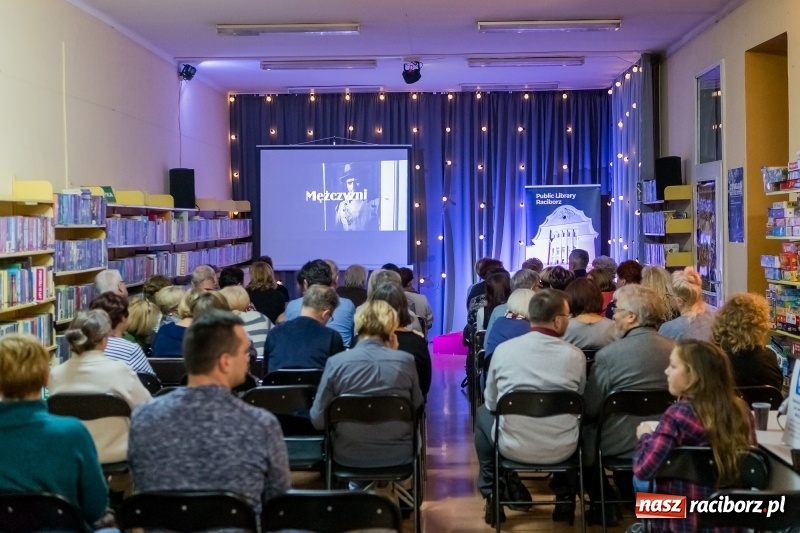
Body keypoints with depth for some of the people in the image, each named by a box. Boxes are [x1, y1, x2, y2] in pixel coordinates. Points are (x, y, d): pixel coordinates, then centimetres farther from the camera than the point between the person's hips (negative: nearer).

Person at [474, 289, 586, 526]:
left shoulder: (503, 349, -8)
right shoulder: (576, 355, -8)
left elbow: (491, 403, 5)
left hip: (513, 447, -1)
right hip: (562, 450, 1)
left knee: (483, 413, 28)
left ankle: (493, 495, 29)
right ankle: (565, 498, 39)